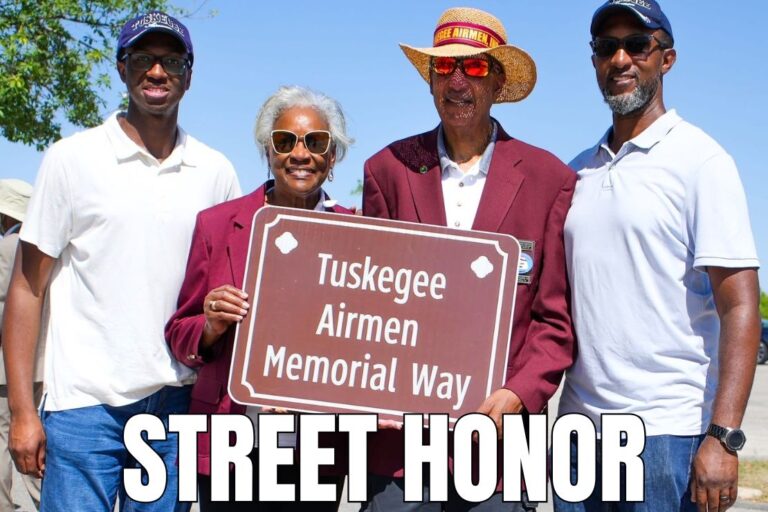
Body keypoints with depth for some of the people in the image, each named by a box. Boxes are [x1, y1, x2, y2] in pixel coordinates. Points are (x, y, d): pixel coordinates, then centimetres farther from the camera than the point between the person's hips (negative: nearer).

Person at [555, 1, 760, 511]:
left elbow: (740, 306, -11)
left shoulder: (700, 160, -5)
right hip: (579, 425, 5)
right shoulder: (578, 172, 12)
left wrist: (723, 436, -18)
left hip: (666, 430, -5)